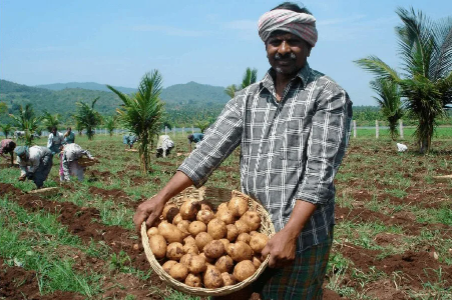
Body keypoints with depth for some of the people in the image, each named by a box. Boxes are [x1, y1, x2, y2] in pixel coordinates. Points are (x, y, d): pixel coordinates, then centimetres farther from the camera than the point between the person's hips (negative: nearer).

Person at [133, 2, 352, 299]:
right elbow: (211, 149, -1)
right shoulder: (248, 97, 8)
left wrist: (289, 233, -23)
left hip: (302, 235, -4)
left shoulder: (329, 95, -6)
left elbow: (321, 170, -14)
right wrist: (162, 197, -12)